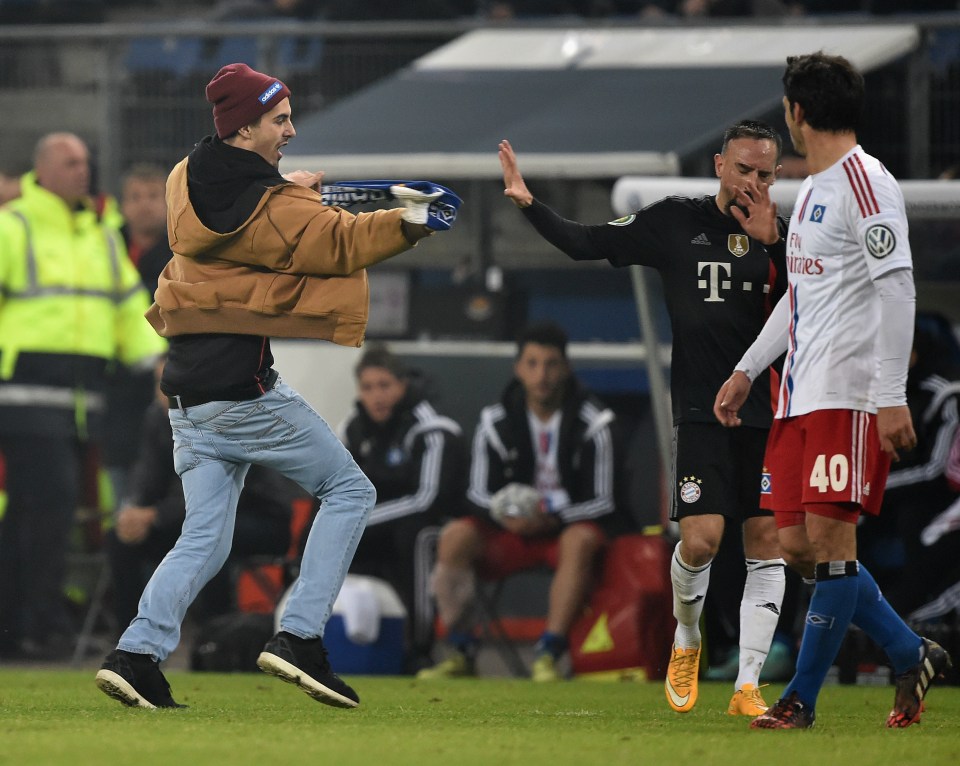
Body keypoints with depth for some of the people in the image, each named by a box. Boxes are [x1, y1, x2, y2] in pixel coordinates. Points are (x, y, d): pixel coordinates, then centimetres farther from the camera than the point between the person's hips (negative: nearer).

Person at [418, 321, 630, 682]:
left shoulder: (594, 423, -9)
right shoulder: (496, 421, 0)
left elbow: (603, 502, -11)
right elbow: (479, 494, 2)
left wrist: (552, 519, -26)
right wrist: (506, 517, -20)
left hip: (572, 523, -3)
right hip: (512, 529, 3)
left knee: (579, 541, -38)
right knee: (454, 537, -24)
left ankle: (549, 653, -39)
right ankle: (461, 652, -20)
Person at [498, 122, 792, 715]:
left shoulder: (781, 236, 5)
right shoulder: (676, 221, 3)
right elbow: (586, 244, 6)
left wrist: (772, 244, -15)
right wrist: (529, 204, -6)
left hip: (766, 407, 2)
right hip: (702, 408, -2)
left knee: (767, 540, -4)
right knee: (701, 539, -13)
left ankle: (747, 686, 2)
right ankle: (687, 642, 18)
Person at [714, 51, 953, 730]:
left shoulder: (865, 182, -10)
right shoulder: (812, 188, 20)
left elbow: (897, 287, -16)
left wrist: (890, 395, -21)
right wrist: (746, 372, 28)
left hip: (850, 395, -10)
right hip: (801, 394, 10)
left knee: (829, 538, -9)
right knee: (799, 543, 5)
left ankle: (803, 699, -5)